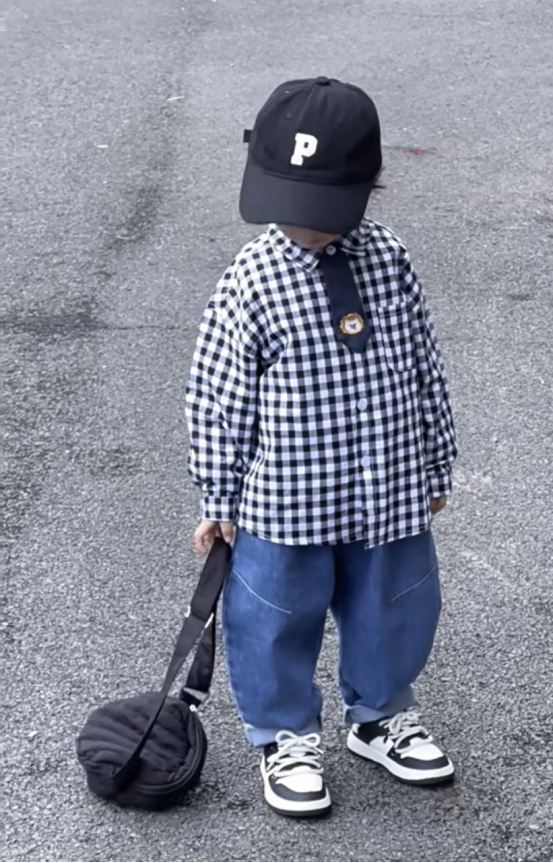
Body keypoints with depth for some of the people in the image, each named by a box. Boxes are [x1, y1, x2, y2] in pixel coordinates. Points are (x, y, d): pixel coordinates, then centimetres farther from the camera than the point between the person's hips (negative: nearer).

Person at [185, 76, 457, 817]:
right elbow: (218, 402, -9)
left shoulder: (389, 262, -4)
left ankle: (381, 717, 44)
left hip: (389, 498, 4)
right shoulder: (251, 284, -15)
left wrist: (437, 468, 11)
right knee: (280, 623, 11)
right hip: (285, 504, -3)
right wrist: (221, 501, -5)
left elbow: (426, 372, 6)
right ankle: (288, 740, 34)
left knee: (393, 614, 19)